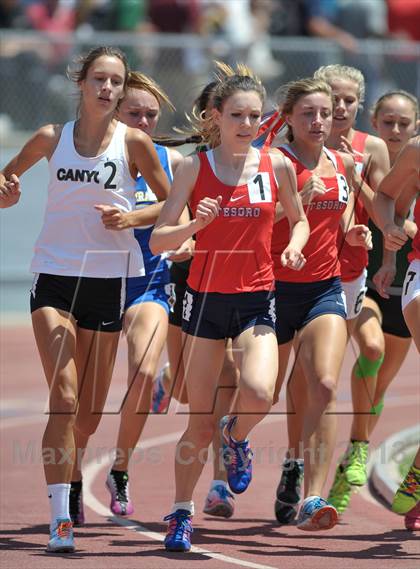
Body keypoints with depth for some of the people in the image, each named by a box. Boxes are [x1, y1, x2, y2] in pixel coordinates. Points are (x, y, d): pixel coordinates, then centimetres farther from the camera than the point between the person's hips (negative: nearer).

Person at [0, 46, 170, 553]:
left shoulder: (133, 142, -1)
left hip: (108, 280, 1)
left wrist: (127, 215, -13)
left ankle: (67, 485, 34)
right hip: (54, 277, -1)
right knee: (65, 402, -15)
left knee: (91, 411, 7)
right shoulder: (51, 138, 3)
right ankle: (59, 520, -20)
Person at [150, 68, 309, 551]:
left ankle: (236, 438, 10)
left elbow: (298, 219, 18)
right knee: (199, 423, 2)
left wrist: (295, 245, -4)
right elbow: (157, 240, -4)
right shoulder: (194, 168, -3)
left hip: (256, 300, 1)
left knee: (259, 392, -26)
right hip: (205, 298, -1)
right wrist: (194, 225, -23)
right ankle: (181, 513, 21)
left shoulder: (278, 167, 0)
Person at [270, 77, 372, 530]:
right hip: (277, 285, -3)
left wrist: (354, 234, 1)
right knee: (266, 394, 8)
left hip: (325, 286, 3)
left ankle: (311, 500, -21)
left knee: (324, 386, -17)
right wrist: (299, 200, -24)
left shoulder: (344, 165, 10)